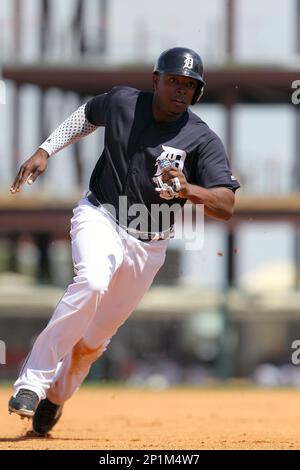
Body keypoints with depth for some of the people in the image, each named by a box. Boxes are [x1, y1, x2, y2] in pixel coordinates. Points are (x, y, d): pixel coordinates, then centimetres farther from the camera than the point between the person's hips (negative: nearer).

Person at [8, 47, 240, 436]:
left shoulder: (203, 140, -14)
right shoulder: (122, 102, -6)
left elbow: (226, 206, -23)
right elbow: (87, 115, 18)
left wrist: (188, 190, -42)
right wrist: (45, 151, 9)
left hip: (149, 244, 1)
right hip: (100, 217, -1)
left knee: (95, 336, 7)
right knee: (92, 283, -32)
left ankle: (54, 396, 34)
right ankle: (33, 381, -27)